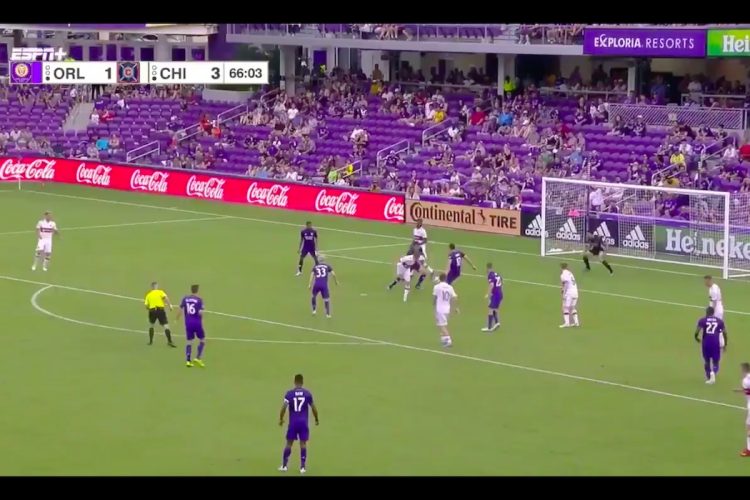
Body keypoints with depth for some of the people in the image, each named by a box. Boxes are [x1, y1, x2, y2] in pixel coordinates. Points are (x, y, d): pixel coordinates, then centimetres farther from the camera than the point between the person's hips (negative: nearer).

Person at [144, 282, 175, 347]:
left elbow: (146, 306, 12)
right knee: (166, 325, -5)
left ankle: (150, 341, 26)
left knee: (151, 325, 26)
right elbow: (165, 297, -11)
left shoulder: (148, 295, 17)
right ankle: (169, 341, -18)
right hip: (161, 310, -3)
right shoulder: (160, 292, 9)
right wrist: (170, 305, -16)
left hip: (152, 310, 3)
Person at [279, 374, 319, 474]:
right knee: (303, 444, 5)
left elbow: (284, 407, -11)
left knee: (289, 443, 10)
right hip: (303, 422, 0)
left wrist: (281, 419, 3)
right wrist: (316, 419, 17)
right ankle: (302, 467, 2)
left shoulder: (289, 393, -5)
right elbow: (313, 408, 2)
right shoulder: (307, 393, -2)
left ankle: (284, 466, 12)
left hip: (293, 422, 0)